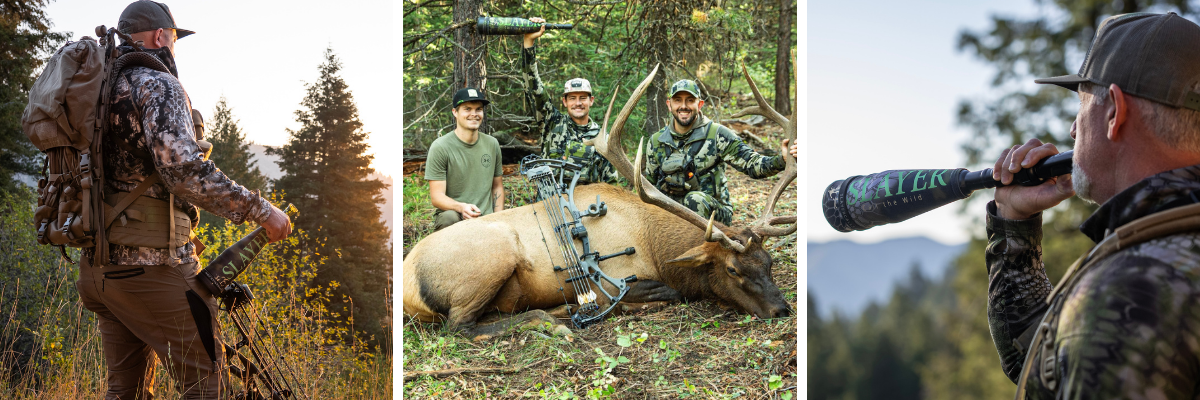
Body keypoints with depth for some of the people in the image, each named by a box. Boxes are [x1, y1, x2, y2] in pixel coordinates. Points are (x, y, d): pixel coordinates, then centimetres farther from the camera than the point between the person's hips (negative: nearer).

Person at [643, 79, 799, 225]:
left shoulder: (717, 135, -1)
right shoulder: (656, 142, 10)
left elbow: (751, 164, -8)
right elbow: (650, 183, 23)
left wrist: (781, 160, -26)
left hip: (712, 212, -2)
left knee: (695, 199, -36)